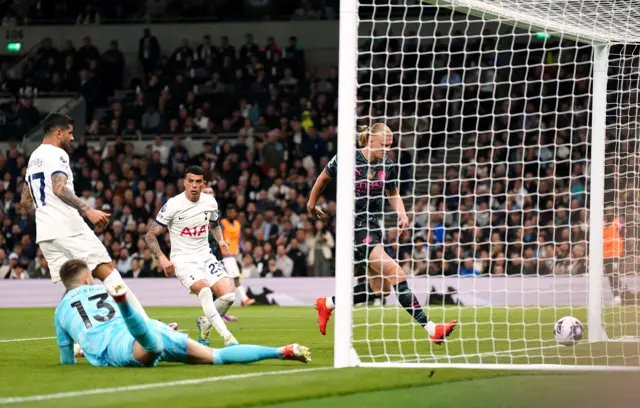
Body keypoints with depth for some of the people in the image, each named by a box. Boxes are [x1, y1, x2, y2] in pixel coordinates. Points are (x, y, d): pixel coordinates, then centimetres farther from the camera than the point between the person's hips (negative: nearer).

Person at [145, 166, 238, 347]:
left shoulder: (210, 202, 2)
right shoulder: (173, 205, -14)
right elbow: (150, 235, -9)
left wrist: (220, 240, 5)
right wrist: (161, 257, -22)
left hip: (205, 256, 5)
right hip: (183, 260, -5)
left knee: (228, 294, -13)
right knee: (204, 290, -31)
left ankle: (205, 324, 15)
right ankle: (226, 336, -31)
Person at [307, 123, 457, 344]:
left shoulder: (388, 165, 2)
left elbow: (393, 194, 18)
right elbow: (323, 178, 7)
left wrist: (402, 213, -2)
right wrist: (312, 203, 21)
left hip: (373, 226, 7)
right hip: (353, 225, -7)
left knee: (379, 288, 8)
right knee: (395, 274, -18)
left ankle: (327, 304, 29)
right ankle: (430, 328, -21)